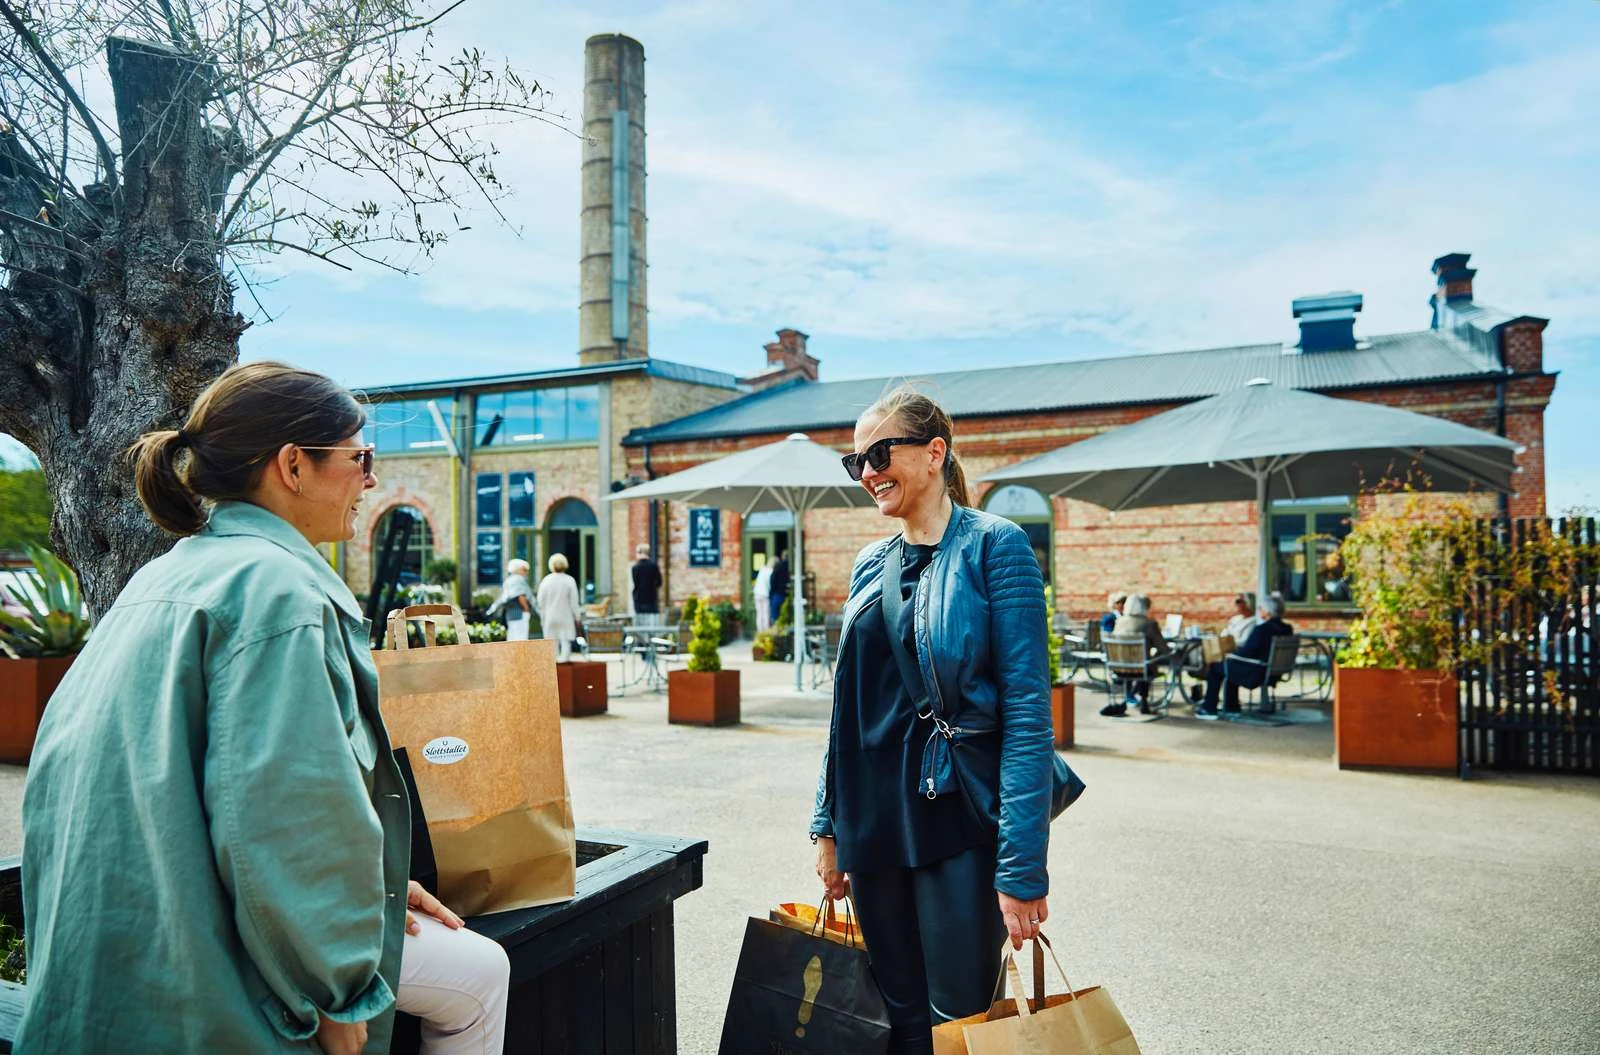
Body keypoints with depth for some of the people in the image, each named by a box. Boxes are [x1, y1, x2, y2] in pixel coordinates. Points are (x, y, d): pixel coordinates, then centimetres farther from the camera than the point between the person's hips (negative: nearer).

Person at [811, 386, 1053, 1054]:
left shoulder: (993, 546, -10)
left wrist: (1022, 867, -19)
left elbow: (1028, 710, -15)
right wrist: (829, 826, 13)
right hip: (874, 820, 6)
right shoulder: (872, 564, 9)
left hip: (958, 822, -6)